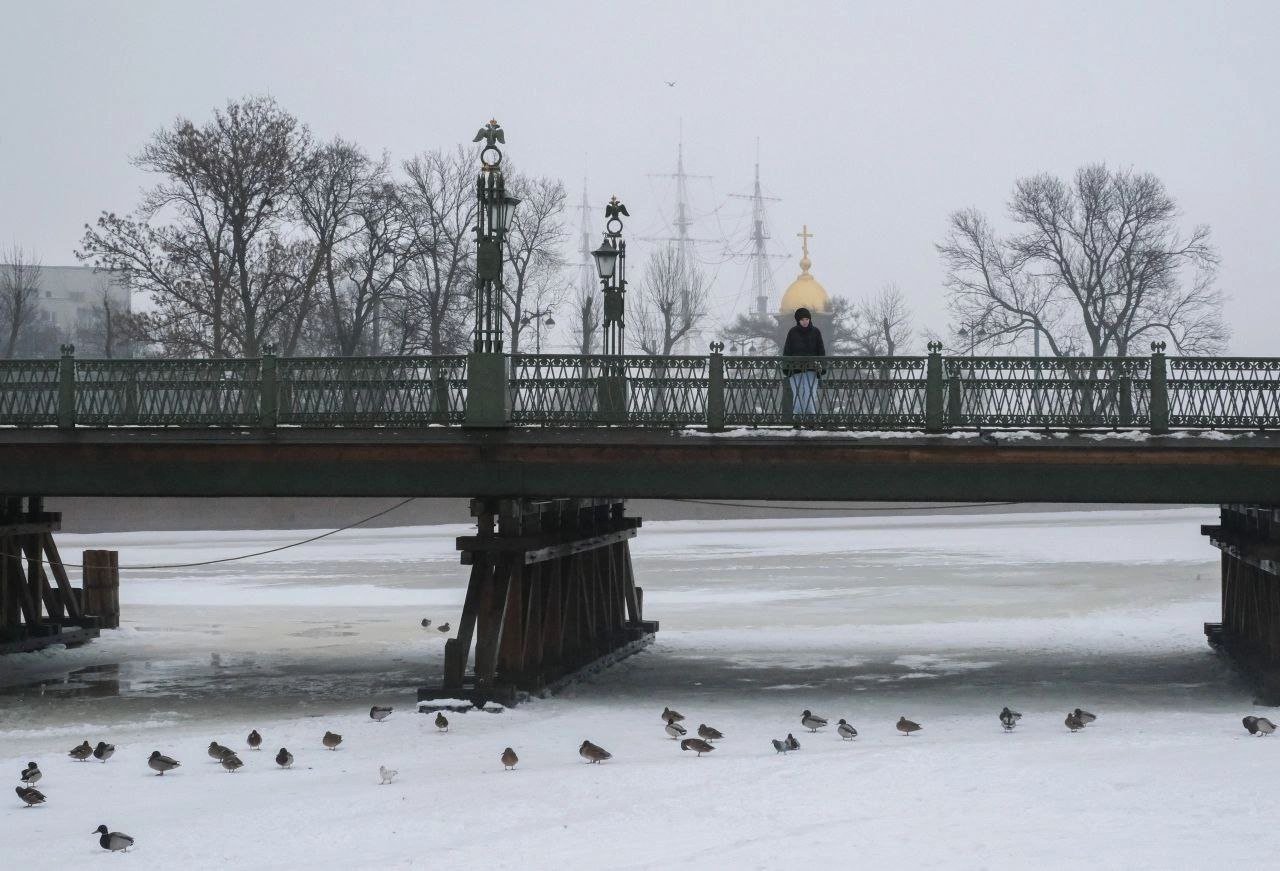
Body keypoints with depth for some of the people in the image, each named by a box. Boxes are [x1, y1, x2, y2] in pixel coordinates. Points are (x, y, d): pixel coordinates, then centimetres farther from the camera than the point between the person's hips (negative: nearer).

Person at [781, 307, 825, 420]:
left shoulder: (815, 332, 9)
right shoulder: (792, 332, 8)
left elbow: (821, 351, 12)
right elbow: (787, 350, 9)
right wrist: (786, 367, 2)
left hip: (811, 369, -1)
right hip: (795, 368, 1)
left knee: (811, 393, -10)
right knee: (797, 393, -1)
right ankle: (797, 418, 1)